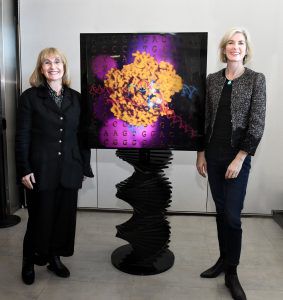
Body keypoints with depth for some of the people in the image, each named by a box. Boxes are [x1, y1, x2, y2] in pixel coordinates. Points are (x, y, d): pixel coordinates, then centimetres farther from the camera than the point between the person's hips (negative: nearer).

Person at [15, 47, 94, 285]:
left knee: (65, 216, 11)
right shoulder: (30, 97, -1)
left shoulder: (76, 98, 7)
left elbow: (82, 134, 8)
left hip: (69, 170, 3)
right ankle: (29, 262, 30)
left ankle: (55, 258, 32)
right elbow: (22, 136, -4)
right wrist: (24, 169, -9)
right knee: (40, 218, 8)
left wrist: (85, 166, 6)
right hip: (41, 170, -3)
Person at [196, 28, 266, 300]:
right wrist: (201, 153, 6)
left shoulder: (256, 79, -3)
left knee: (232, 216, -1)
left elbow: (257, 124, -8)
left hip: (237, 156, -4)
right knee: (220, 212, 13)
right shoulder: (212, 79, 7)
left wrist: (239, 158, -14)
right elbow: (205, 119, 9)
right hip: (213, 155, 4)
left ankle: (231, 273, 17)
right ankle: (223, 259, 31)